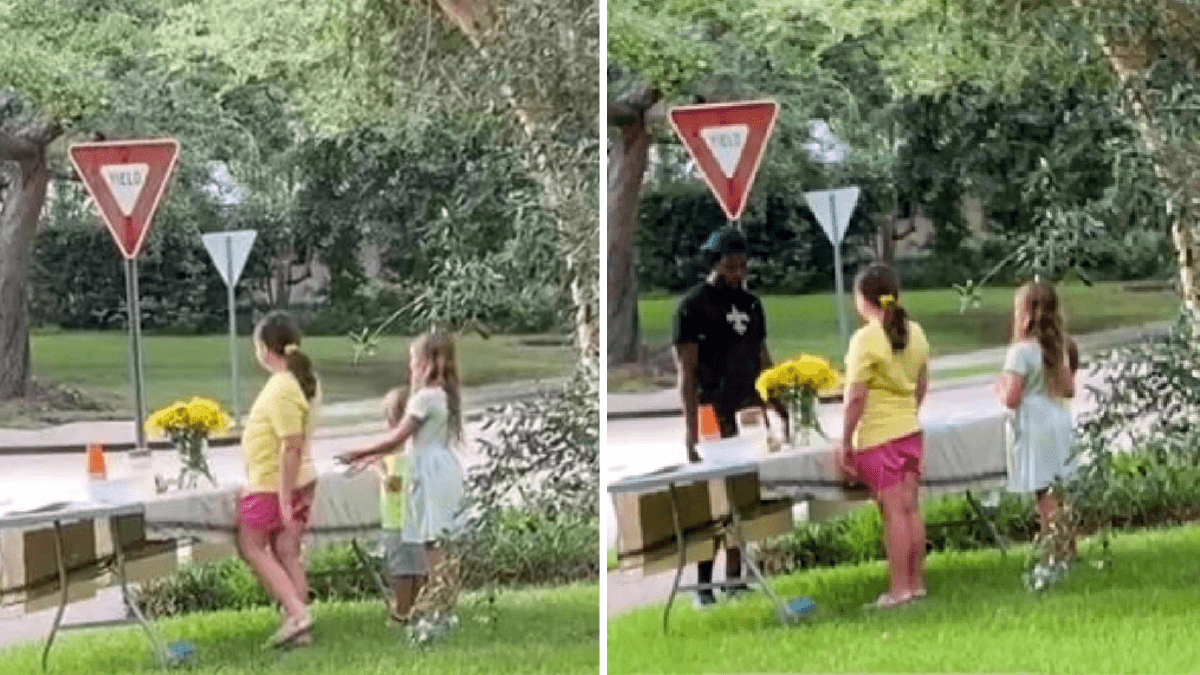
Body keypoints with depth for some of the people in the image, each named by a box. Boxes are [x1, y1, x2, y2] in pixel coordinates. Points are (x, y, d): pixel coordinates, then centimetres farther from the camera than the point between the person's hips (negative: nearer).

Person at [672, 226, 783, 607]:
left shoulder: (751, 304, 14)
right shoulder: (693, 306, -5)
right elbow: (686, 371, -10)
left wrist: (779, 410, 13)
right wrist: (691, 428, -17)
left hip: (750, 412, 6)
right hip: (714, 417, -6)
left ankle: (734, 578, 12)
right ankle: (703, 584, -2)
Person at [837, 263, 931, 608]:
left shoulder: (866, 339, -17)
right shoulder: (914, 333, 4)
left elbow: (856, 397, -18)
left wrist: (845, 442, -11)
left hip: (877, 437, -6)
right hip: (911, 431, 6)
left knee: (893, 512, -3)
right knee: (911, 508, 11)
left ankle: (900, 587, 1)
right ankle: (917, 581, 16)